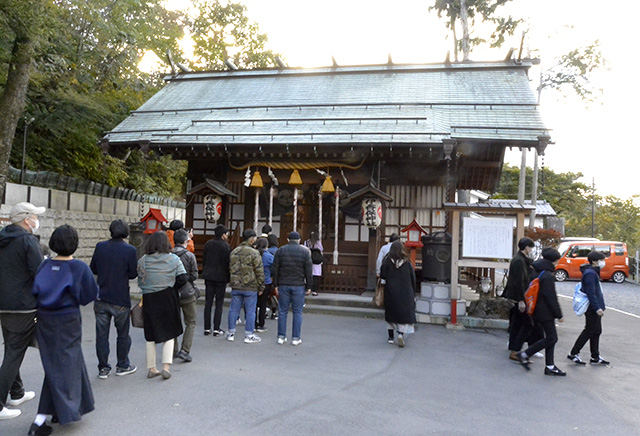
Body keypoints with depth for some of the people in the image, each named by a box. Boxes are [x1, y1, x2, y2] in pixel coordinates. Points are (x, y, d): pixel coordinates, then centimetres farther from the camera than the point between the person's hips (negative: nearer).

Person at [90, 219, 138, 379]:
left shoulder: (100, 246, -3)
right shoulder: (130, 250, -13)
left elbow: (93, 269, 5)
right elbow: (133, 274, -7)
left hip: (101, 298, 3)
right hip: (121, 299, -3)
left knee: (101, 334, 11)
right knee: (123, 334, 13)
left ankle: (103, 368, 19)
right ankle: (122, 366, 24)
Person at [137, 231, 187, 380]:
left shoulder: (142, 260, -4)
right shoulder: (173, 259, -5)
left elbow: (140, 282, -3)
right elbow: (182, 278, -7)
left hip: (149, 300, 1)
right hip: (168, 299, -1)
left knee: (150, 335, 13)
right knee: (169, 334, 10)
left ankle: (151, 368, 21)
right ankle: (166, 366, 0)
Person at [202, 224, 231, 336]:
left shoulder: (208, 244, 5)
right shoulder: (226, 246, -11)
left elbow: (204, 260, 11)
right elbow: (228, 263, -9)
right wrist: (228, 277, 0)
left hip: (209, 277, 5)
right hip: (221, 277, -4)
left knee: (208, 303, 8)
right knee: (219, 304, 3)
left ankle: (207, 328, 11)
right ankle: (216, 329, 5)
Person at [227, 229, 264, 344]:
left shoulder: (233, 252, 8)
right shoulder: (254, 253, -12)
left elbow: (230, 269, 16)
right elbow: (259, 271, -11)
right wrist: (261, 286, -2)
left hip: (236, 286, 6)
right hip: (250, 287, -5)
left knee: (234, 310, 13)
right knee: (250, 311, 4)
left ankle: (231, 333, 22)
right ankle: (249, 335, 11)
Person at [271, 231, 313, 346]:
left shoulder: (280, 250, 4)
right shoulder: (305, 251, 0)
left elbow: (275, 269, 3)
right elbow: (308, 271, -1)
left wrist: (276, 284, 8)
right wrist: (308, 286, 5)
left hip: (283, 285, 2)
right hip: (299, 285, -1)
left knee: (282, 311, 9)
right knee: (297, 312, 4)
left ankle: (281, 337, 12)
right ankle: (296, 338, 7)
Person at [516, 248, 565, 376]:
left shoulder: (535, 272, 10)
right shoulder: (548, 276, -19)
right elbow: (551, 298, -19)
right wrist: (559, 315, -12)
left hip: (537, 311, 10)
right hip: (545, 312, -10)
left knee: (551, 338, 12)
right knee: (551, 338, -2)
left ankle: (550, 366, 15)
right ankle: (524, 355, 1)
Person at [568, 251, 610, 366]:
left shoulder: (593, 272, 15)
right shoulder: (590, 273, -17)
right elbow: (590, 293, -23)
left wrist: (599, 307, 20)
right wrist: (597, 308, -25)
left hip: (595, 308, 10)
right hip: (593, 308, -10)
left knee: (596, 332, 13)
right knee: (589, 331, -3)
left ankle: (595, 357, 21)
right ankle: (573, 354, 4)